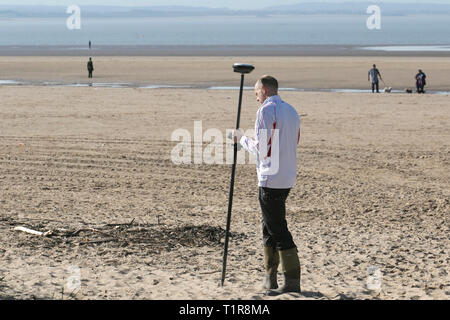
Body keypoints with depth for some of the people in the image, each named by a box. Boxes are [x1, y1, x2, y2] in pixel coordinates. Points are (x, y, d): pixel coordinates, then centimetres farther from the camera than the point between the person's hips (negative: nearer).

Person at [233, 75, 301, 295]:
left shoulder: (266, 110, -12)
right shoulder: (291, 112, 14)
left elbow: (261, 149, -16)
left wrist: (242, 139, 1)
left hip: (270, 178, -9)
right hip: (288, 177, 9)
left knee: (278, 229, -7)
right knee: (270, 227, 17)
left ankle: (292, 282, -9)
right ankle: (270, 278, 20)